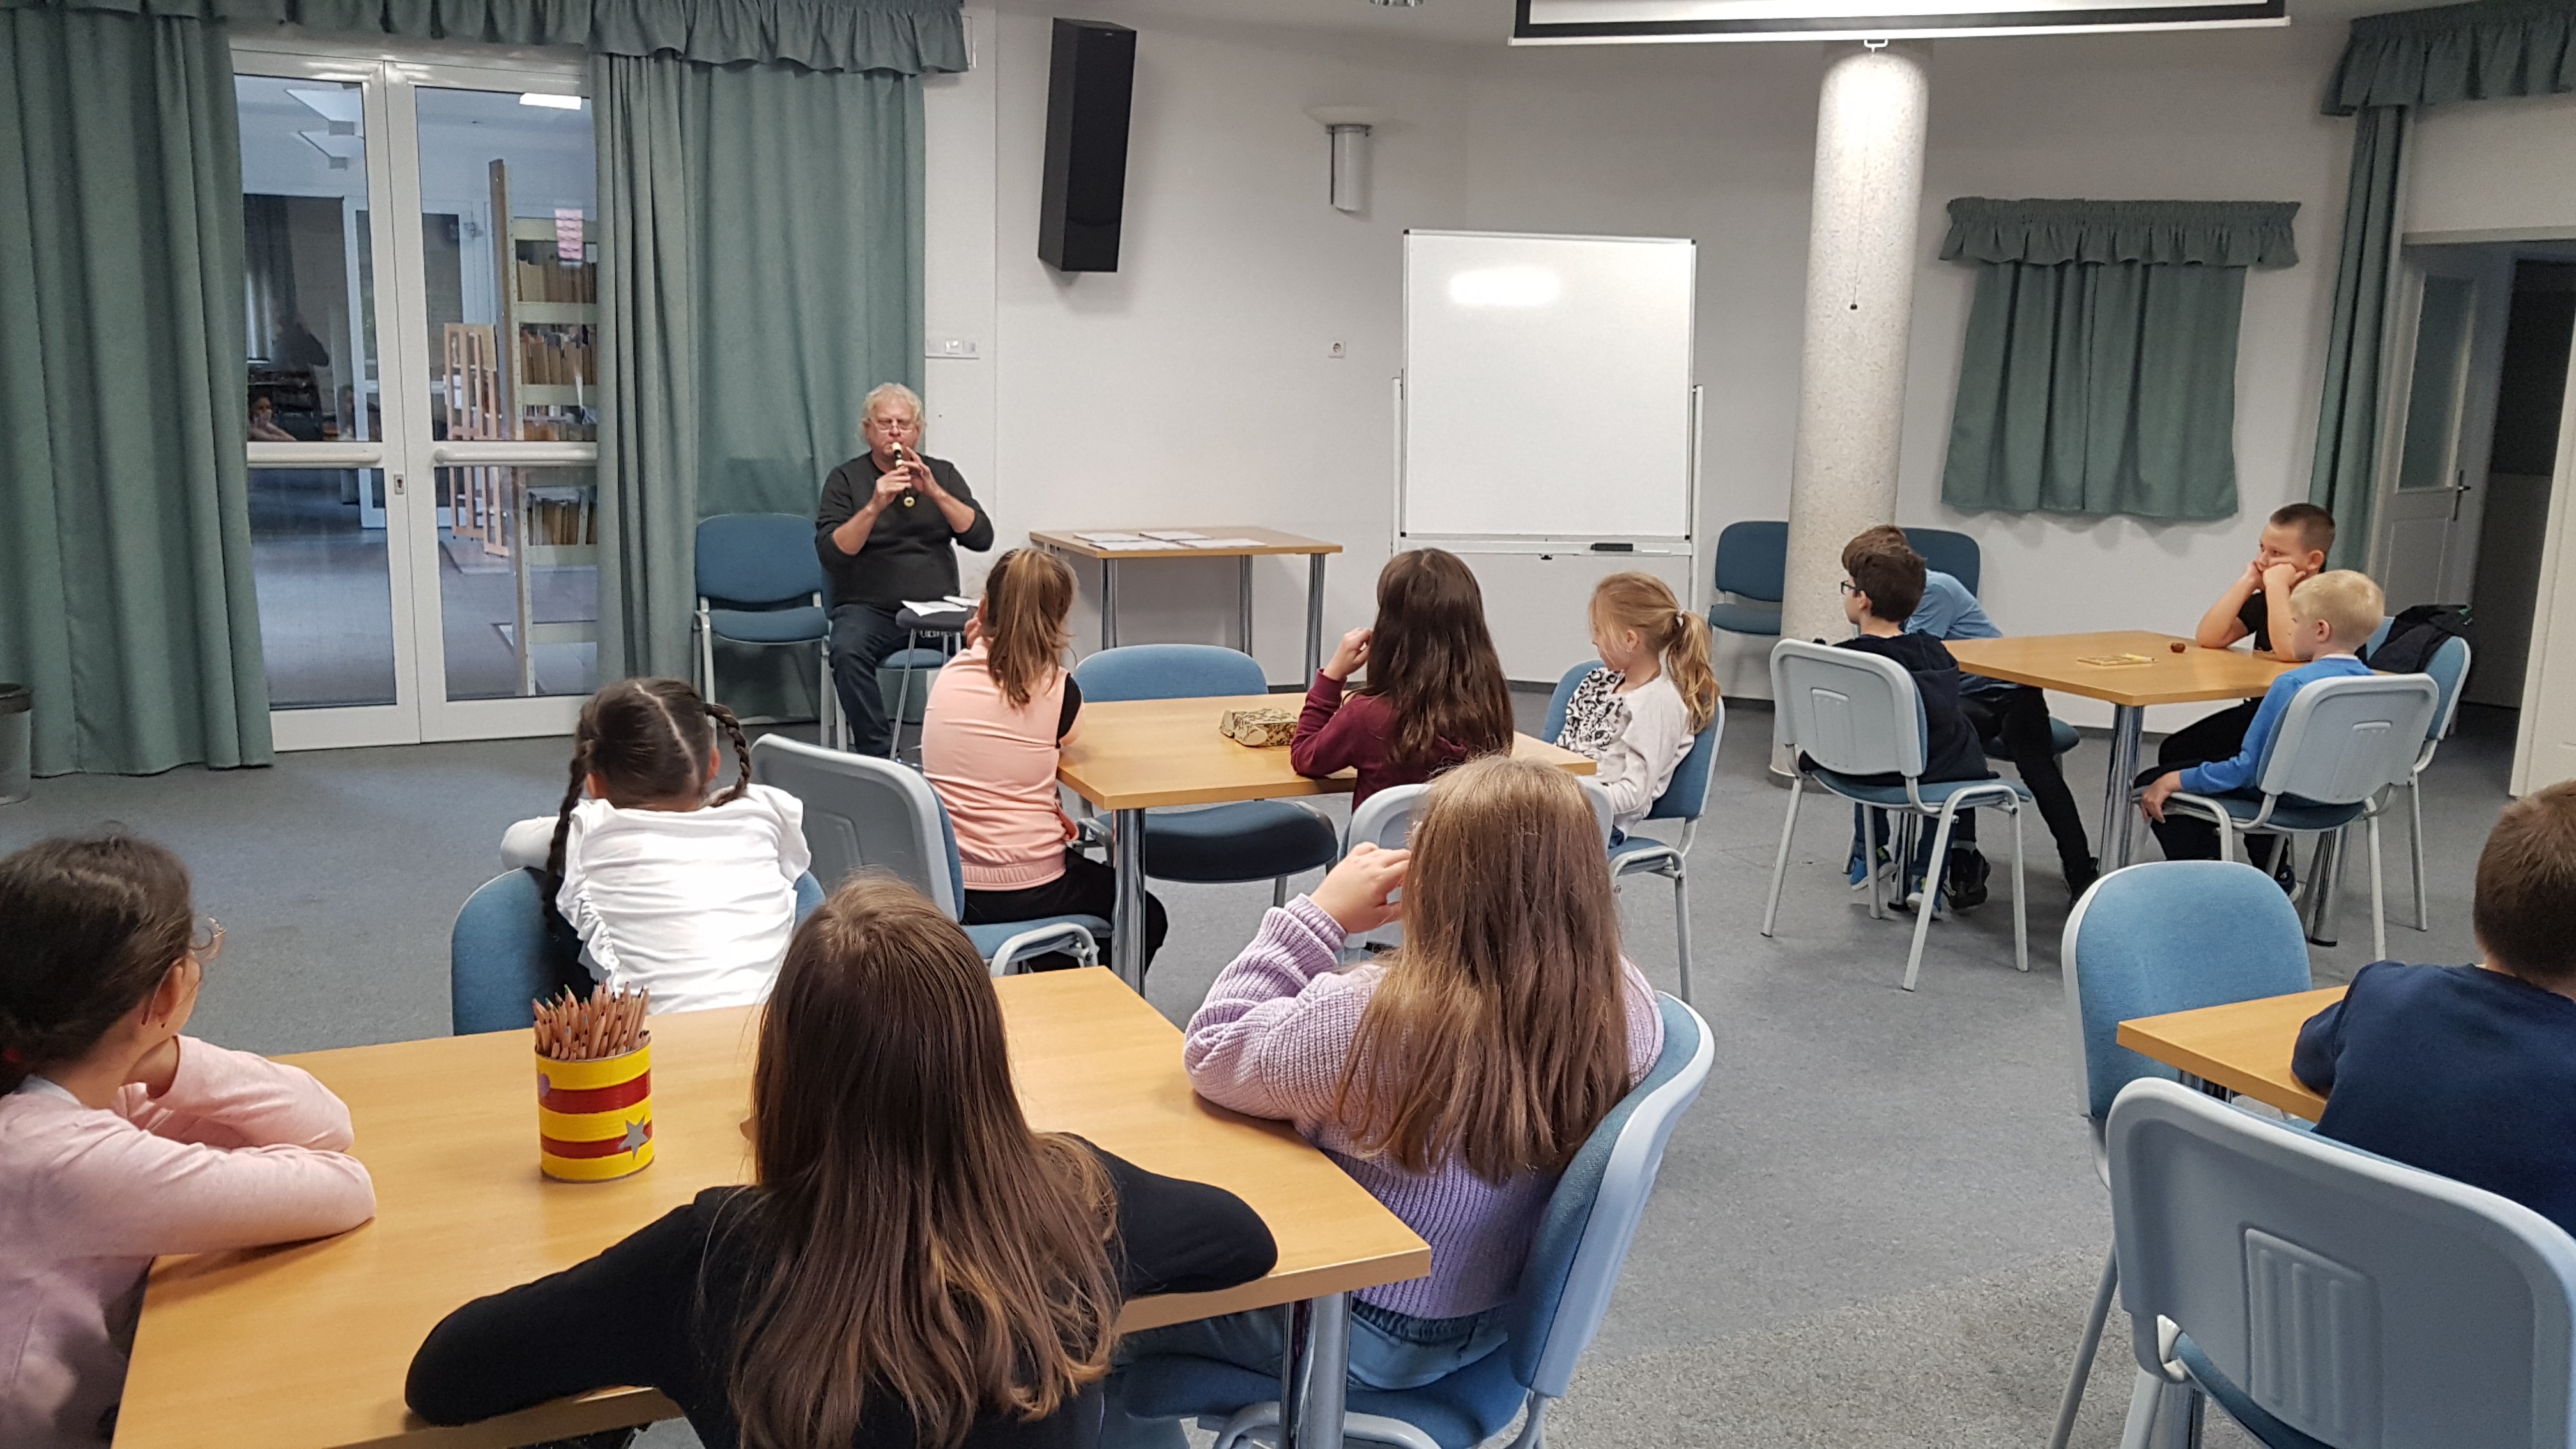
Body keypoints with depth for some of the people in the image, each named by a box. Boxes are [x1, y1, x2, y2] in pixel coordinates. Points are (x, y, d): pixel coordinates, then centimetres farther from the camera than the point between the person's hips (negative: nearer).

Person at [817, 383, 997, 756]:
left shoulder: (943, 474, 12)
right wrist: (874, 506, -19)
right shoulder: (846, 479, 7)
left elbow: (981, 539, -1)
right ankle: (877, 752, -23)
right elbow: (831, 554, -7)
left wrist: (934, 492, -13)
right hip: (869, 608, -1)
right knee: (848, 652, -34)